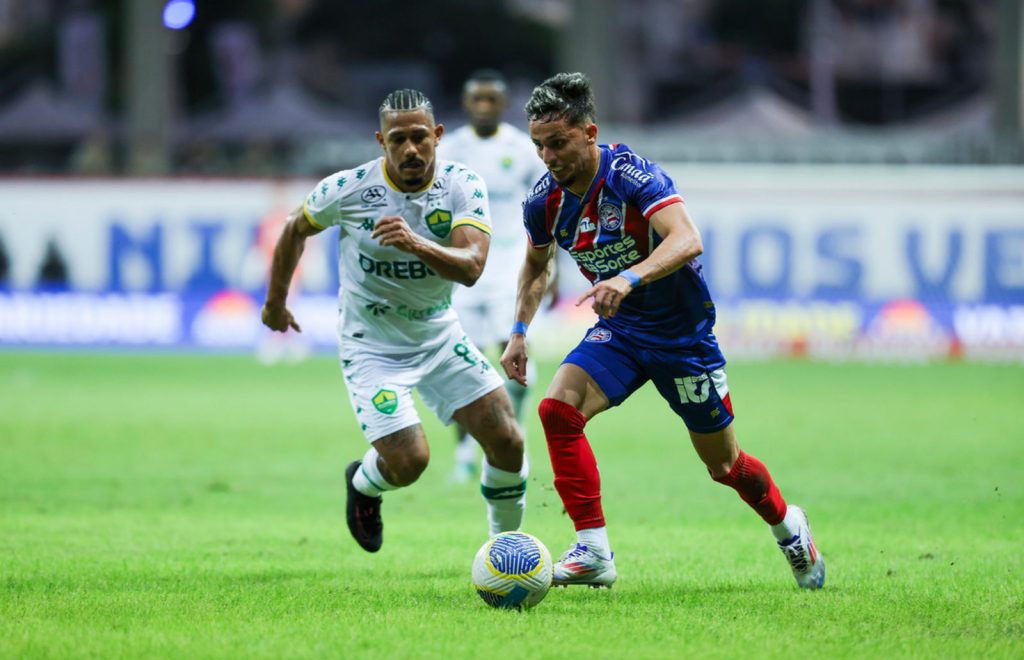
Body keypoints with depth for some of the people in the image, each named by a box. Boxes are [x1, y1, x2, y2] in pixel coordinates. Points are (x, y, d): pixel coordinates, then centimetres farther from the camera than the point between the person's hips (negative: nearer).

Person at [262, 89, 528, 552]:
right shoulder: (348, 189, -17)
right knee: (408, 461, -16)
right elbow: (295, 230, 3)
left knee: (507, 442, -6)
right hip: (371, 347, -3)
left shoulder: (463, 186, -14)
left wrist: (416, 244, -46)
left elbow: (471, 267, -28)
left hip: (439, 336, 3)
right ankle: (363, 484, 22)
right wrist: (275, 302, 14)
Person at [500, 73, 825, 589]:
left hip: (682, 331, -5)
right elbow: (535, 265, 14)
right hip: (618, 332, 5)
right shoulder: (544, 200, -8)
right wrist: (519, 332, 3)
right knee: (558, 407, -23)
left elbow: (687, 240, -41)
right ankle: (593, 554, -20)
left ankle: (787, 525, 41)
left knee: (723, 465, 8)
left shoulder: (632, 175, -26)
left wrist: (629, 278, -57)